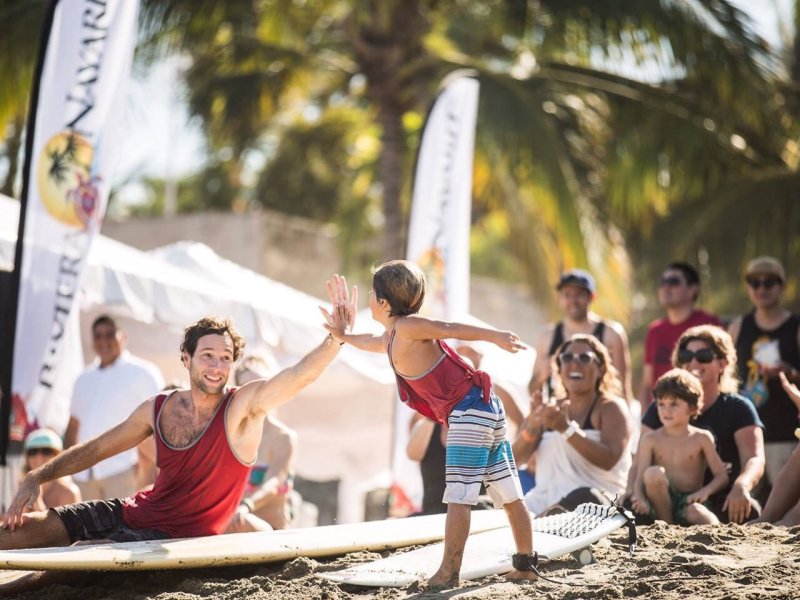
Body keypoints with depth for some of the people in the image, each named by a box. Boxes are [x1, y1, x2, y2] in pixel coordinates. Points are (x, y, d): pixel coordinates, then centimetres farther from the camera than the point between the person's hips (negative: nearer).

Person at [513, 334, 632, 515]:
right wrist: (532, 427, -16)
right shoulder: (550, 409, 16)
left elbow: (609, 460, -16)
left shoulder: (611, 408, 2)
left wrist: (566, 429, -24)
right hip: (545, 499, 4)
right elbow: (515, 456, 4)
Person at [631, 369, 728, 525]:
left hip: (689, 501, -3)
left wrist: (705, 491, -20)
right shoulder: (650, 440, 4)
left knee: (697, 513, -40)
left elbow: (722, 477, 2)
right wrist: (641, 499, -28)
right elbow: (639, 478, -6)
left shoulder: (702, 438, 4)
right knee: (653, 473, -31)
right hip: (663, 500, 3)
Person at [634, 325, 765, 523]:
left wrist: (741, 486, -35)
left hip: (722, 505, -2)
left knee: (748, 510, -36)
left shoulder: (738, 409, 6)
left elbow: (755, 460, -10)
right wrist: (632, 491, -20)